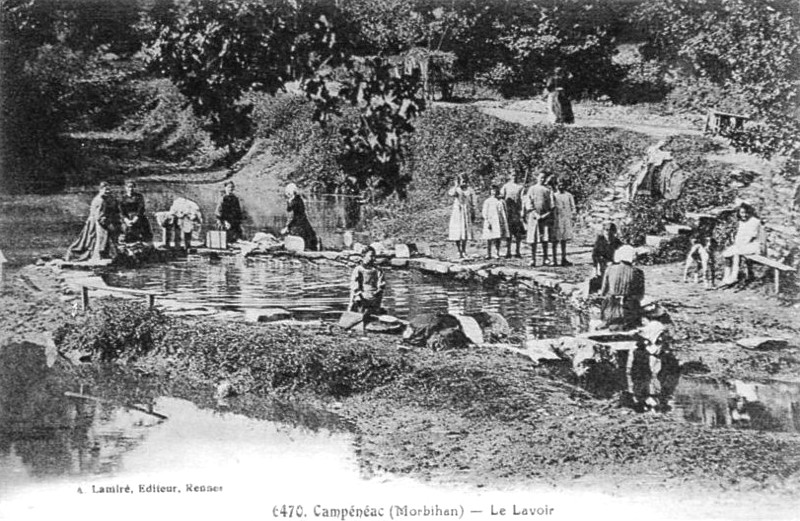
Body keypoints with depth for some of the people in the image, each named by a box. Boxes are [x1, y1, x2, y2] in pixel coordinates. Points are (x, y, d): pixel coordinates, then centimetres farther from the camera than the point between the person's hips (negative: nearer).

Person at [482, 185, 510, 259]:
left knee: (498, 238, 2)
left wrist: (505, 222, 11)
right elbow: (485, 213, -2)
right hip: (491, 221, -3)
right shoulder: (487, 201, 1)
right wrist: (488, 222, -12)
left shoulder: (501, 201, 11)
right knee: (489, 239, -4)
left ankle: (498, 253, 7)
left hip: (500, 222, 3)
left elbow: (504, 213, 16)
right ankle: (488, 254, 1)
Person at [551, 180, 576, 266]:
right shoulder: (554, 196, 3)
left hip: (566, 220, 3)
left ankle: (564, 259, 12)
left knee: (564, 240, 7)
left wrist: (573, 217, 1)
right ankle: (553, 260, -1)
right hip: (556, 220, -3)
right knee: (555, 240, -4)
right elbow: (551, 208, 1)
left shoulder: (569, 196, 11)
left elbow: (572, 207, 11)